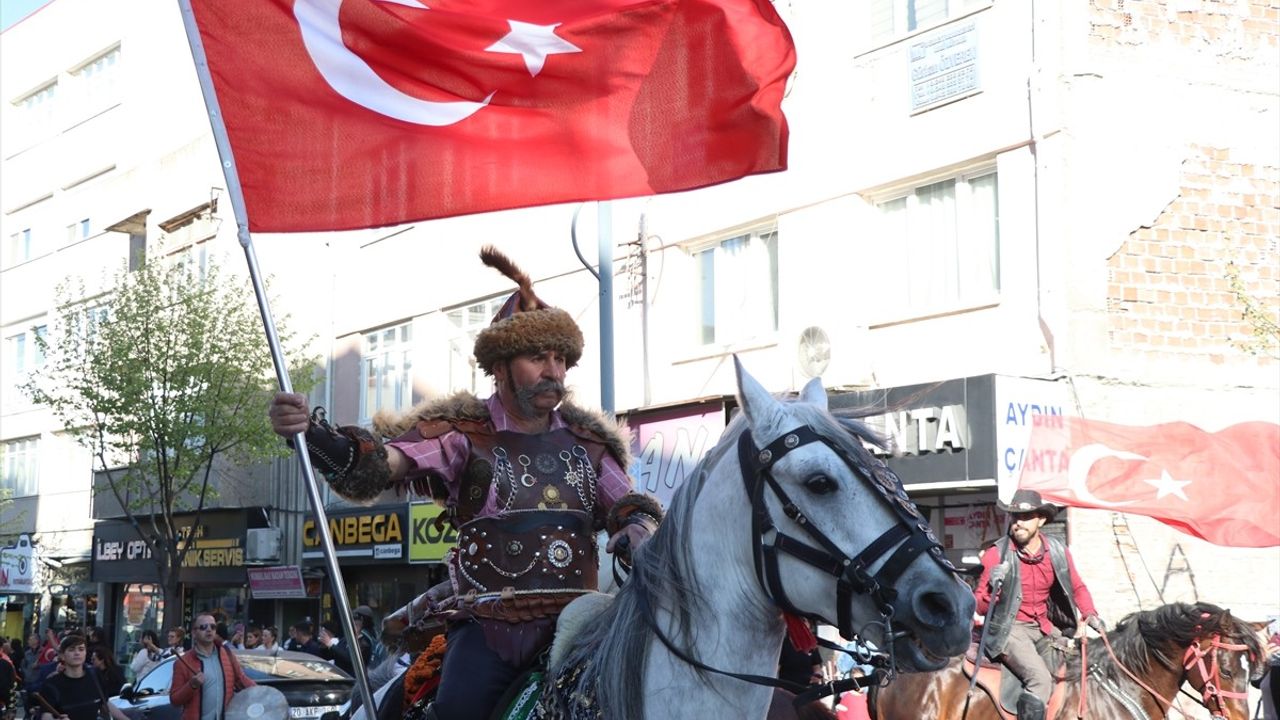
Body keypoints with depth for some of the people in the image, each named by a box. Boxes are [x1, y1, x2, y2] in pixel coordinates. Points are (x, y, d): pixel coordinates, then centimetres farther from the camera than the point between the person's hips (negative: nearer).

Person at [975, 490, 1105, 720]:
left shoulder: (1058, 552, 2)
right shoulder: (996, 554, -9)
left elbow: (1078, 588, 17)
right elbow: (980, 606, -6)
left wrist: (1090, 614, -1)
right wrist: (993, 590, -27)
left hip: (1044, 628, 6)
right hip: (1010, 629, -6)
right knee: (1040, 679, -27)